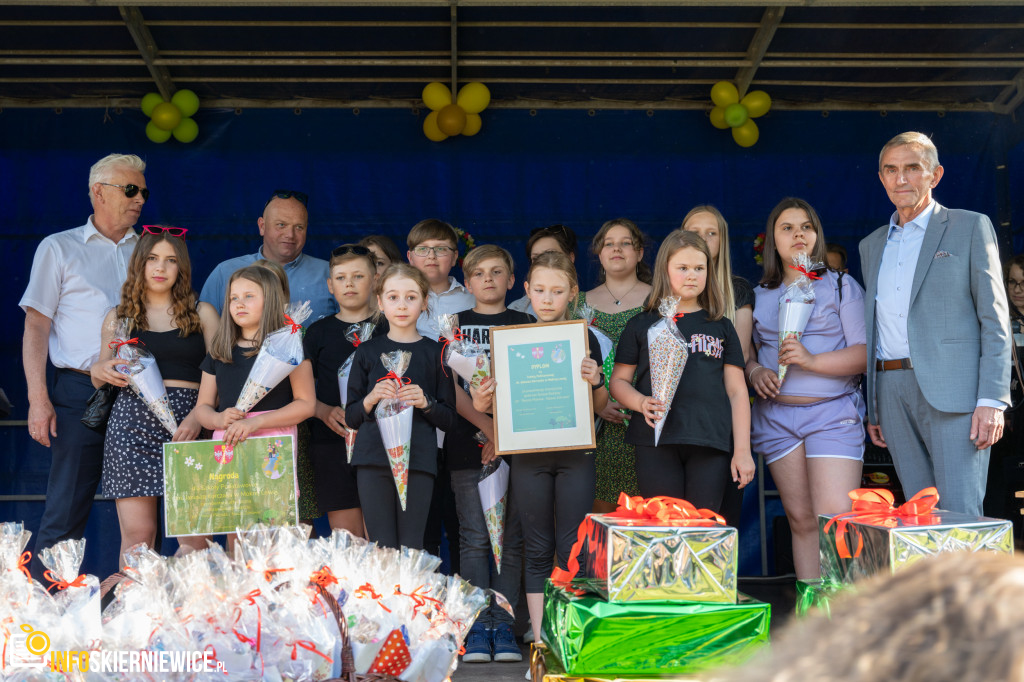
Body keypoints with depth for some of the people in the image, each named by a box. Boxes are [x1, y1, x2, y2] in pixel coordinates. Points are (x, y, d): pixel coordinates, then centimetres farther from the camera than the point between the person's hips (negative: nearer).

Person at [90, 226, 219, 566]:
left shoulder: (202, 314, 12)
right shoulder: (118, 317, 16)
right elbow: (100, 374, 24)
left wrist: (198, 416, -10)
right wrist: (101, 371, 0)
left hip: (187, 421, -1)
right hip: (132, 421, 1)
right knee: (137, 533, -6)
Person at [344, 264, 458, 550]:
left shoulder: (434, 352, 8)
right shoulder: (368, 352, 11)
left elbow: (449, 420, 8)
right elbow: (351, 418, 10)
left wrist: (425, 403, -10)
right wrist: (371, 399, -8)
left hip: (419, 460, -1)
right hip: (373, 461, 1)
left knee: (411, 550, -4)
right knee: (382, 549, -2)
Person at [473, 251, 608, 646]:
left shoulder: (584, 338, 3)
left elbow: (600, 407, 5)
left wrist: (596, 382, -15)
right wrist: (482, 404, -12)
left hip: (574, 453, -1)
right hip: (528, 454, 1)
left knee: (573, 548, 0)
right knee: (537, 549, 6)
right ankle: (540, 642, 10)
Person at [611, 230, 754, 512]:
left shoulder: (721, 327, 15)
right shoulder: (642, 325, 12)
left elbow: (737, 391, 12)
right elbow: (619, 380, 11)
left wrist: (742, 450, 4)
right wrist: (641, 402, -11)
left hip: (710, 446, 1)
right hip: (656, 446, -1)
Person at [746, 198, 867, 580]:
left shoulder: (842, 287, 5)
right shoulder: (759, 295, 14)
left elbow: (866, 353, -3)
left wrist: (812, 360, -16)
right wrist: (754, 372, -4)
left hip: (833, 414, -3)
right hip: (776, 416, 3)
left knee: (836, 520, -13)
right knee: (801, 520, 4)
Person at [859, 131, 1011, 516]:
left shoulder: (970, 227, 5)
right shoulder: (872, 245, 20)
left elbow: (994, 318, -2)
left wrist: (992, 400, -11)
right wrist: (872, 406, 15)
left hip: (952, 391, -5)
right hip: (893, 392, 5)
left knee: (960, 517, -10)